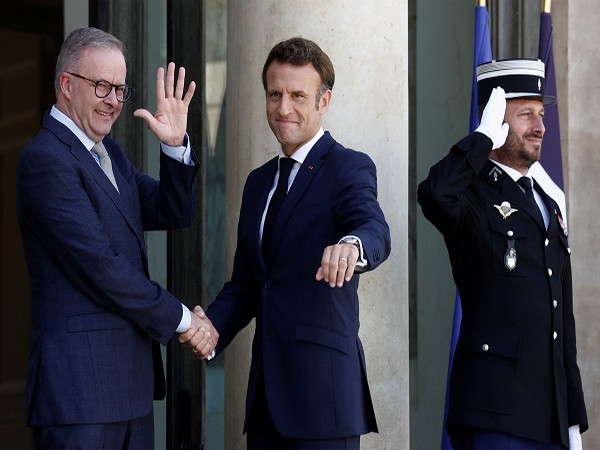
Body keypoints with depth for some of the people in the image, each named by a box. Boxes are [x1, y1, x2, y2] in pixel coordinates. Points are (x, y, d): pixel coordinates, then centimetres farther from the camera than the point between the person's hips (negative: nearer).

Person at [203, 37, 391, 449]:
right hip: (266, 387, 6)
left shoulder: (350, 168, -4)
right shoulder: (259, 181, 17)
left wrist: (351, 246, -47)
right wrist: (213, 326, -2)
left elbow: (375, 229, -24)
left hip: (322, 387, -6)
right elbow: (245, 282, 17)